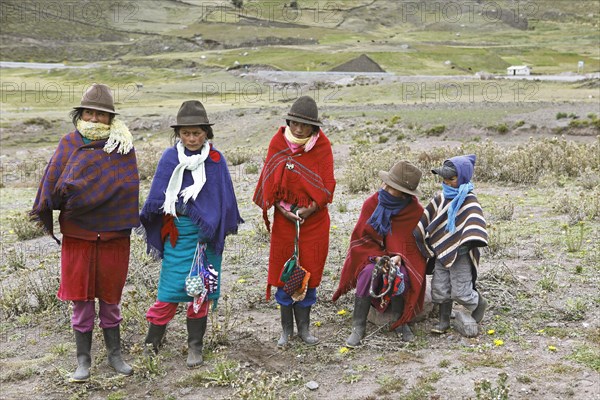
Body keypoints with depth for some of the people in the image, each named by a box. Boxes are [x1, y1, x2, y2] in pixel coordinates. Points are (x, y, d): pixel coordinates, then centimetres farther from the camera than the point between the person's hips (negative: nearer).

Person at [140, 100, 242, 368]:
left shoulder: (215, 159, 0)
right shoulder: (170, 158, -2)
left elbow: (224, 197, 5)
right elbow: (158, 196, 0)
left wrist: (221, 227, 2)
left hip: (207, 233, 1)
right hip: (177, 232, -1)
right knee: (172, 285, -1)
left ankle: (195, 346, 20)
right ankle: (153, 341, 18)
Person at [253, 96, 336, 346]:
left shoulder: (322, 146, -7)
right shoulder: (278, 143, -6)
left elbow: (327, 185, -7)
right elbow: (270, 181, -3)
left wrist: (309, 210, -17)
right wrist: (283, 209, -14)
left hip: (314, 219, 0)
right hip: (284, 220, 0)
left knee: (309, 271, 7)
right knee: (283, 271, 6)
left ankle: (304, 328, 22)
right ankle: (286, 328, 20)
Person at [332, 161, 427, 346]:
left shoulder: (415, 211, -10)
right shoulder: (372, 203, -9)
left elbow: (412, 243, -3)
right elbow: (362, 237, -6)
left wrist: (399, 257, -24)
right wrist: (378, 257, -22)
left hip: (400, 257, 0)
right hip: (372, 254, 1)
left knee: (400, 275, -33)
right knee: (368, 272, -32)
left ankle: (399, 322, -10)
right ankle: (358, 326, -22)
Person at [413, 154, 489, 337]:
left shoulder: (469, 201, -14)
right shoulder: (442, 197, 7)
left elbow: (474, 223, -28)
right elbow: (427, 216, 18)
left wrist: (467, 243, -40)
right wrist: (417, 234, 22)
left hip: (460, 255, -6)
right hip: (442, 252, 7)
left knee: (461, 292, -2)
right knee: (439, 289, 9)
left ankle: (479, 304, 29)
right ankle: (444, 321, 25)